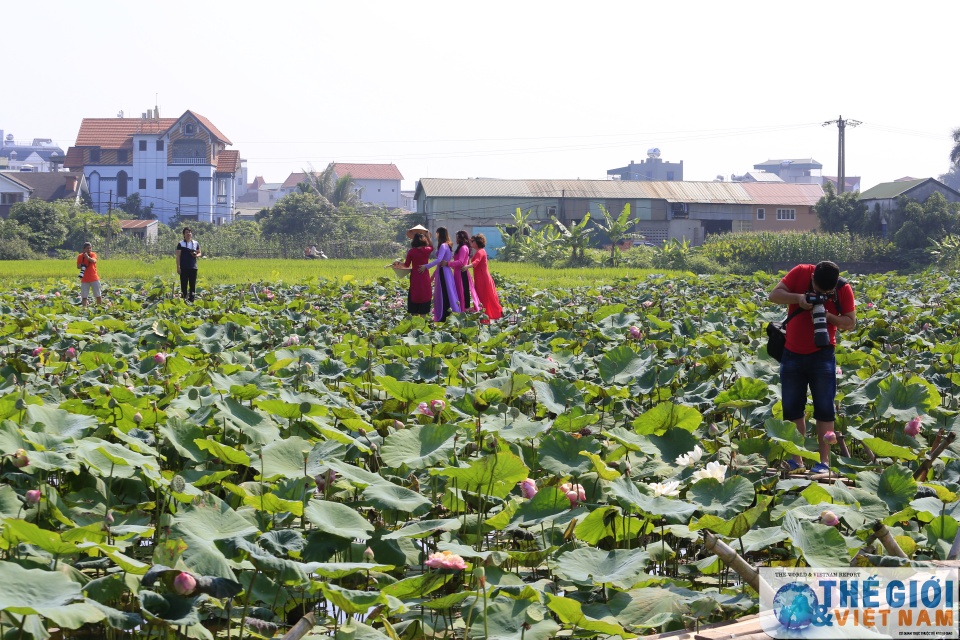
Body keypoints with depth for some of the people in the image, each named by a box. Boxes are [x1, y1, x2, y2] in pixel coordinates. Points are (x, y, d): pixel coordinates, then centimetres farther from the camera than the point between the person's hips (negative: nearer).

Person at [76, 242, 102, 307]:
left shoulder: (93, 254, 0)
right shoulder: (80, 256, 1)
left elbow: (93, 261, -22)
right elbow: (78, 267, 7)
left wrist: (88, 257, -41)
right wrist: (81, 266, -16)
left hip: (94, 278, 0)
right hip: (85, 280, 0)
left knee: (99, 296, 5)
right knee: (84, 297, -3)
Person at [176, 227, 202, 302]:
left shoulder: (196, 243, 9)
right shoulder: (181, 244, 0)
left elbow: (199, 253, 17)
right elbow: (178, 256, -1)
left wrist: (196, 255, -8)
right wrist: (178, 267, -8)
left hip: (193, 267, 3)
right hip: (184, 268, -3)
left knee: (193, 284, 4)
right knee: (184, 284, -2)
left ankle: (191, 299, 10)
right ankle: (184, 298, 1)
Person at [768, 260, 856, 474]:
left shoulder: (844, 289, -11)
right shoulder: (800, 273, -10)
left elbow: (850, 322, -7)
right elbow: (774, 295, -10)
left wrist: (828, 316, -26)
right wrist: (798, 298, -27)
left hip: (822, 354, -2)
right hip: (792, 353, 2)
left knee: (824, 408, -3)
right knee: (791, 408, 6)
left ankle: (824, 461, 0)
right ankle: (796, 459, 14)